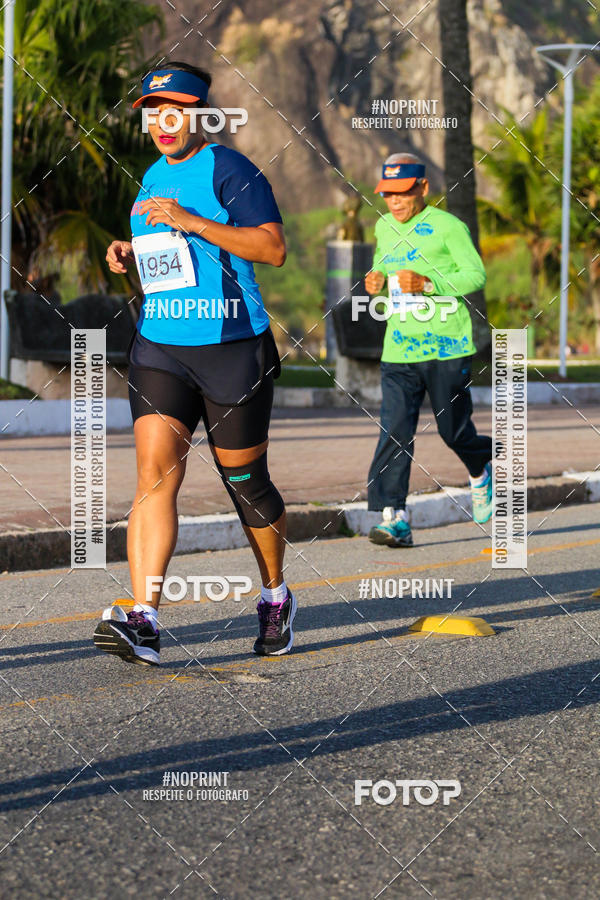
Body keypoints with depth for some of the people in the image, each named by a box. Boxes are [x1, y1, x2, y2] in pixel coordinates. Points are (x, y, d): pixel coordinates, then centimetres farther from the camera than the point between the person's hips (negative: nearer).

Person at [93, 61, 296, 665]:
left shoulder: (228, 169, -7)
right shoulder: (152, 179, 15)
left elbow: (273, 249, -18)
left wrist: (191, 222, -22)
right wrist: (130, 254, 8)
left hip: (233, 348, -5)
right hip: (159, 349, 5)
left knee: (246, 482, 7)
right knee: (155, 472, -14)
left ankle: (276, 597, 32)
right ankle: (143, 619, -23)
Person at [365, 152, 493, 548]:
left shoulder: (447, 226, -7)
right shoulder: (385, 227, 12)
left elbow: (476, 275, -11)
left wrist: (427, 284, -24)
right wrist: (376, 279, 6)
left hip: (447, 349, -4)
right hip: (399, 350, 4)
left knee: (454, 429, 7)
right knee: (394, 431, -11)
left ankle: (482, 470, 41)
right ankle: (395, 518, -15)